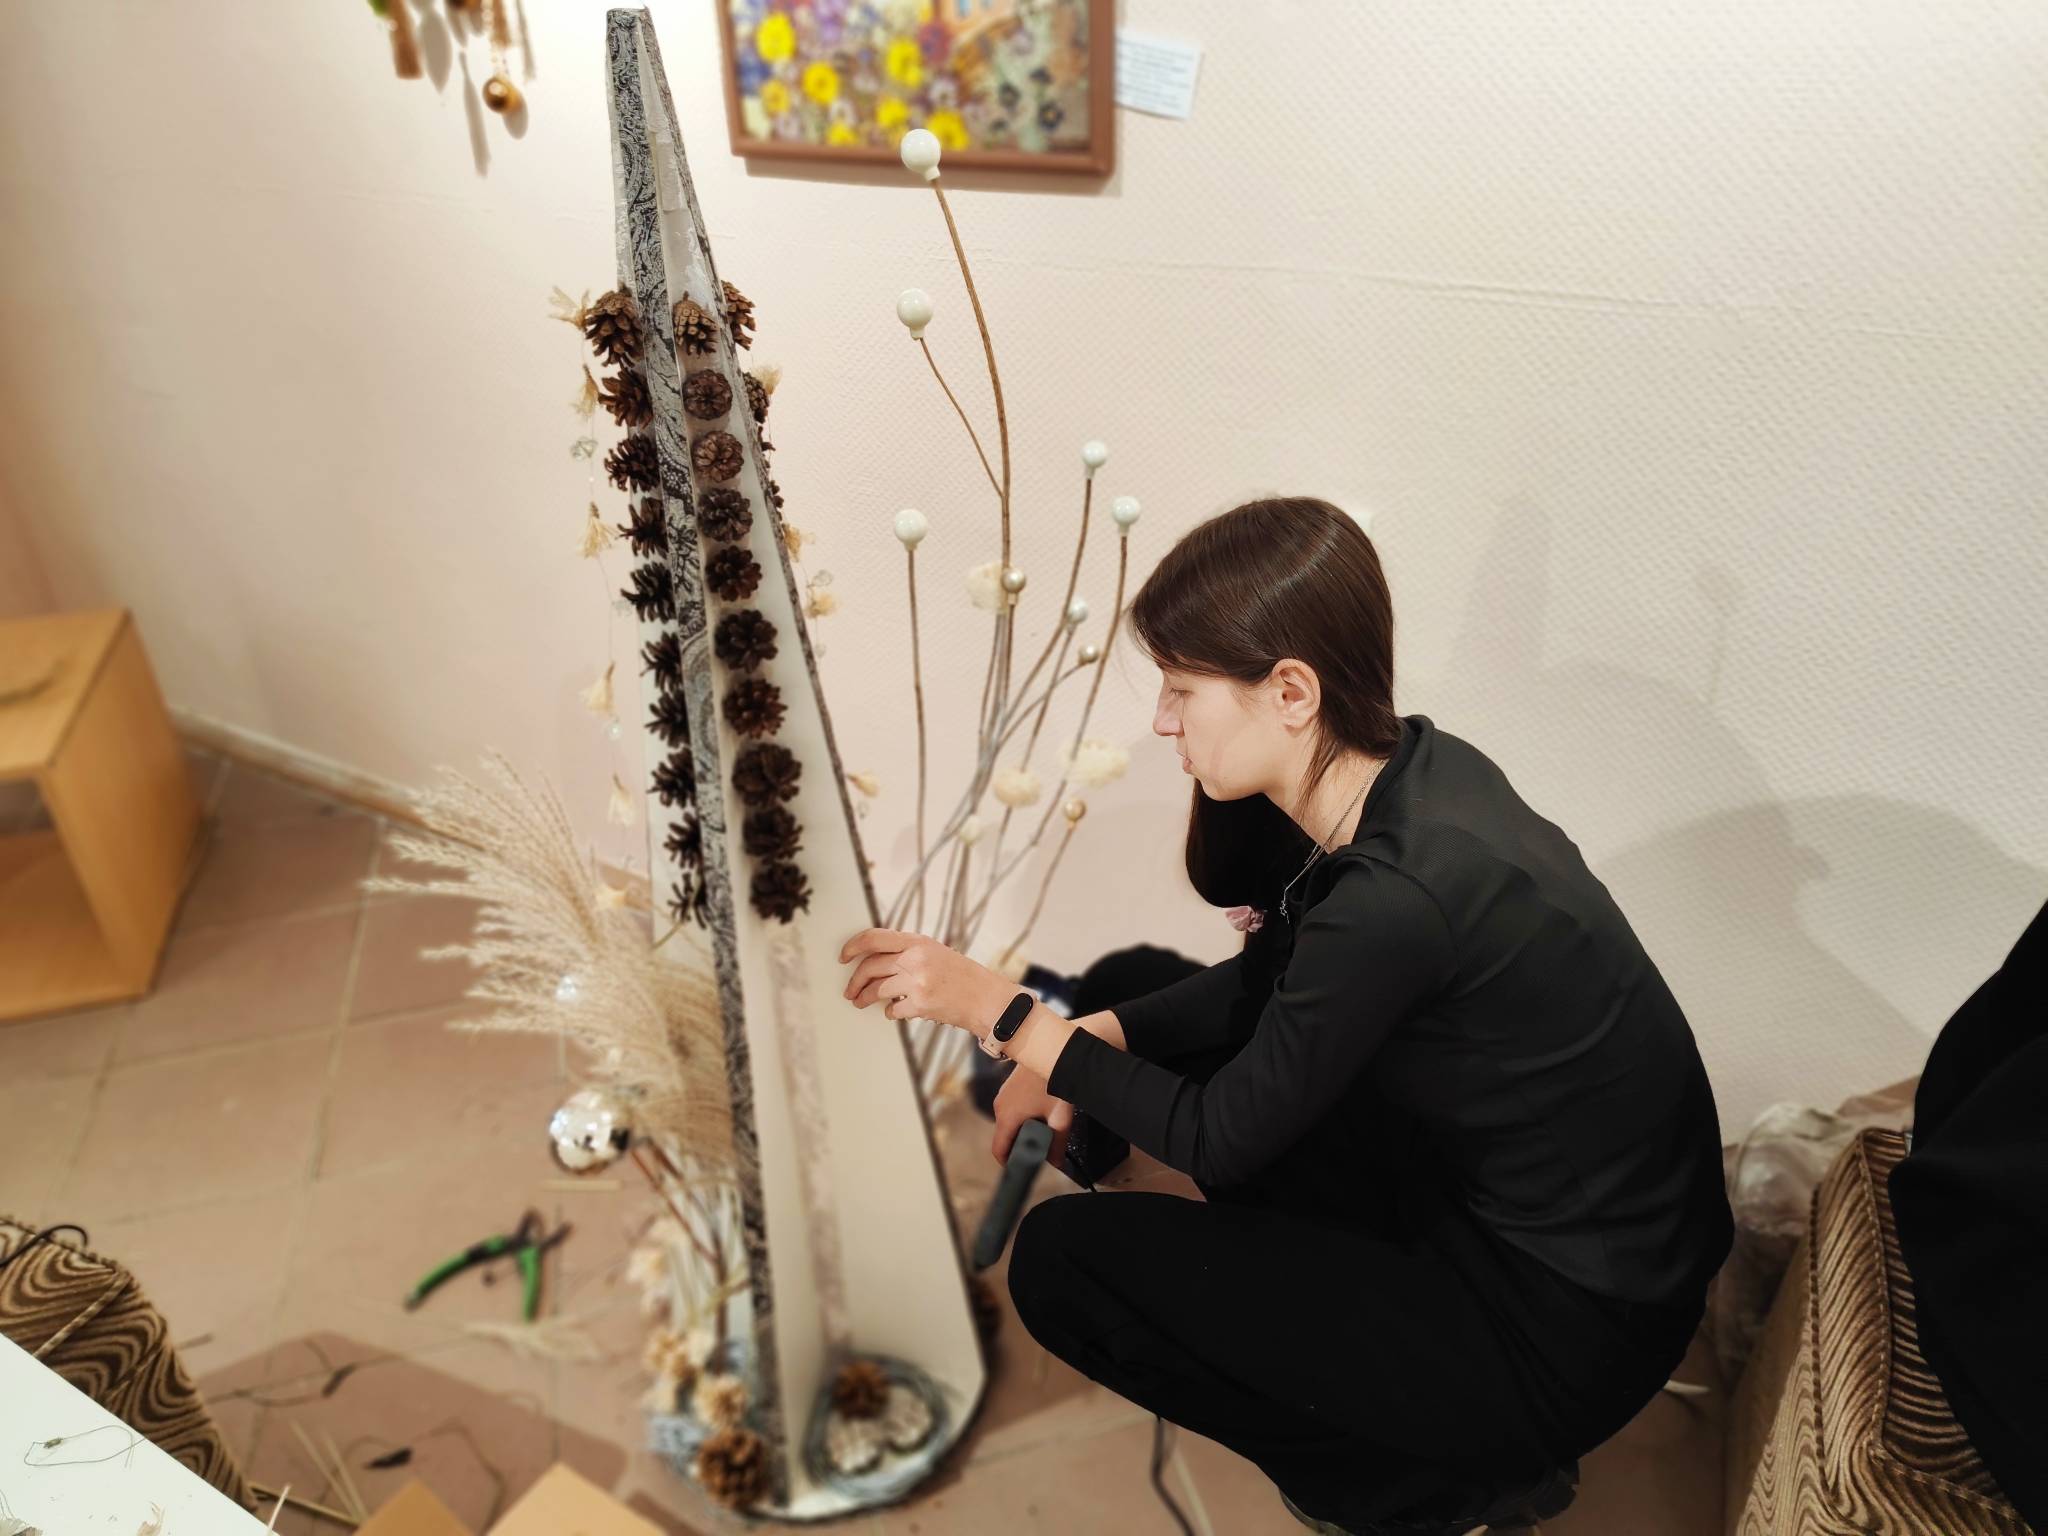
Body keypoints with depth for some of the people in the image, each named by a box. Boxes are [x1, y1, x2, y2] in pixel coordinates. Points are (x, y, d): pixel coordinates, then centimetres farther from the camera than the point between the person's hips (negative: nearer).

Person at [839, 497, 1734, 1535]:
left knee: (1062, 1259, -10)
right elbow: (1269, 977, 9)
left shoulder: (1398, 897, -32)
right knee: (1172, 1040, 13)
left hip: (1568, 1333, -8)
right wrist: (1081, 1044, -1)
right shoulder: (1403, 770, -6)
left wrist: (999, 1009, -14)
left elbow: (1221, 1141, -19)